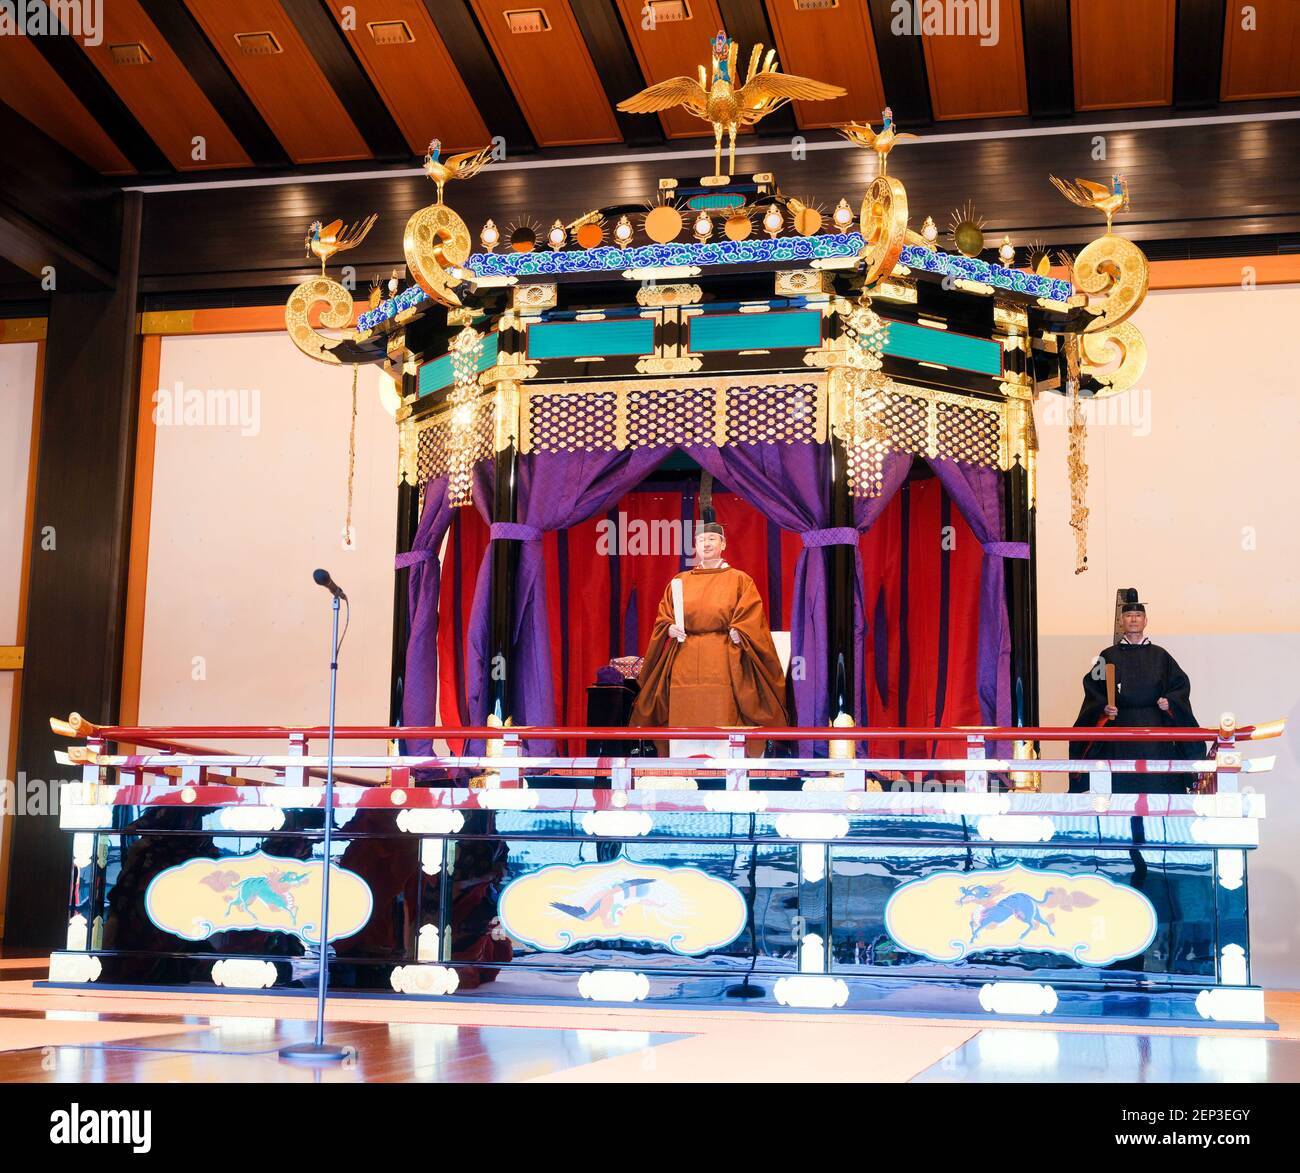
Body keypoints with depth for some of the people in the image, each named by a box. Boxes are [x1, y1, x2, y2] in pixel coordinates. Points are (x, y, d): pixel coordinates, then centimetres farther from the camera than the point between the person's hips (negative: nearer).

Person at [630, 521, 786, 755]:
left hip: (722, 661, -3)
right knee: (683, 723, -3)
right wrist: (670, 628, -4)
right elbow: (662, 616, 17)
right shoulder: (680, 581, 17)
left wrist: (737, 634, -16)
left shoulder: (740, 580, 8)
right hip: (685, 661, 3)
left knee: (720, 722, -11)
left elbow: (751, 620, 1)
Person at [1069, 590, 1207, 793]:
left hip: (1154, 725, 1)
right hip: (1120, 725, -1)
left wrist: (1170, 701, -7)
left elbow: (1181, 683, 10)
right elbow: (1092, 686, 3)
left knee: (1155, 781, -3)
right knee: (1121, 782, -4)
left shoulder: (1159, 655, 11)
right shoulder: (1109, 656, 7)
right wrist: (1104, 707, -13)